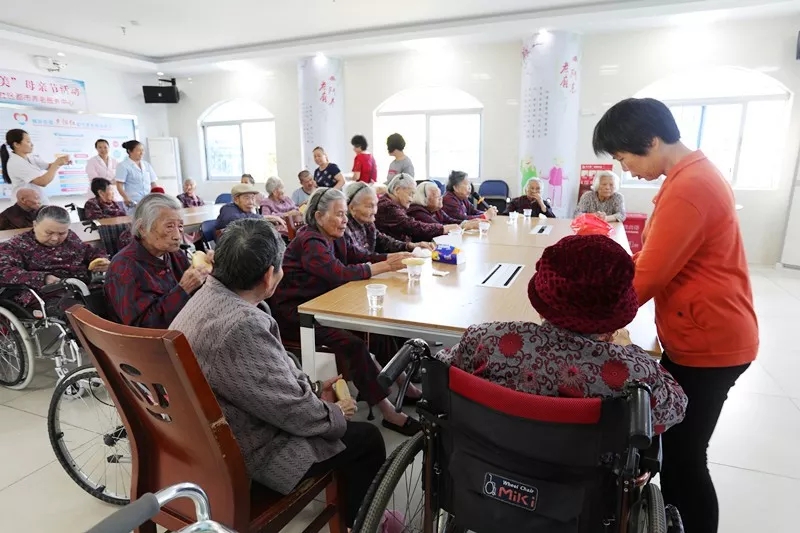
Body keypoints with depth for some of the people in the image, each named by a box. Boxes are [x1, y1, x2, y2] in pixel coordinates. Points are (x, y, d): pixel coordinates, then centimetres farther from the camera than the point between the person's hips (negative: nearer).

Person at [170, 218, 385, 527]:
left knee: (328, 407, 22)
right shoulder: (242, 326, -34)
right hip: (249, 453, -9)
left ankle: (349, 507, 41)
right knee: (366, 439, 3)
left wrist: (313, 389, 8)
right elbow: (292, 410, -25)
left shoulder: (210, 295, -3)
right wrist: (336, 415, -7)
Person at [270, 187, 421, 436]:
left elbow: (358, 257, 5)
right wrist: (384, 267, -29)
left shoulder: (334, 237, 9)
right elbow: (340, 273, -31)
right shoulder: (310, 242, -20)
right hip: (295, 313, -9)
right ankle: (389, 413, -18)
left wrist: (391, 257, -12)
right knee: (354, 344, -26)